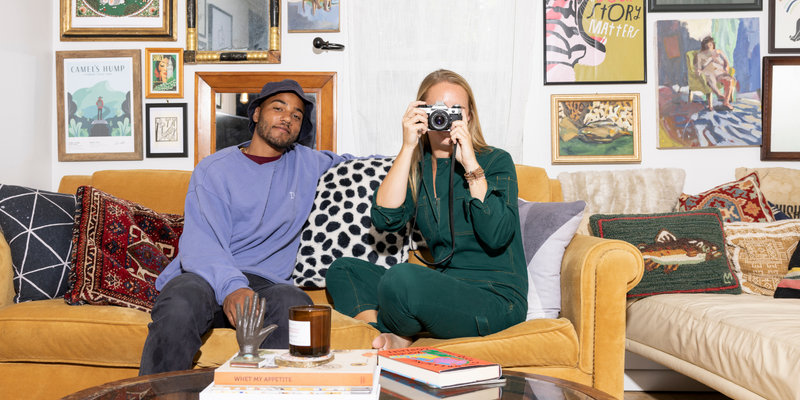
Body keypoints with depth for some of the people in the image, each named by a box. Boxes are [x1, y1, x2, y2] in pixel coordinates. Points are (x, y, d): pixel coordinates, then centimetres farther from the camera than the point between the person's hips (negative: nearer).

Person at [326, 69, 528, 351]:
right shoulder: (417, 169, 12)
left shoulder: (496, 161, -1)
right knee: (342, 269, 5)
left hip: (497, 297, -6)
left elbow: (497, 236, -17)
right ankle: (388, 341, -19)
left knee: (401, 277, -32)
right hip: (446, 289, 6)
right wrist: (407, 147, -10)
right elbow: (385, 219, -8)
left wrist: (471, 164, -17)